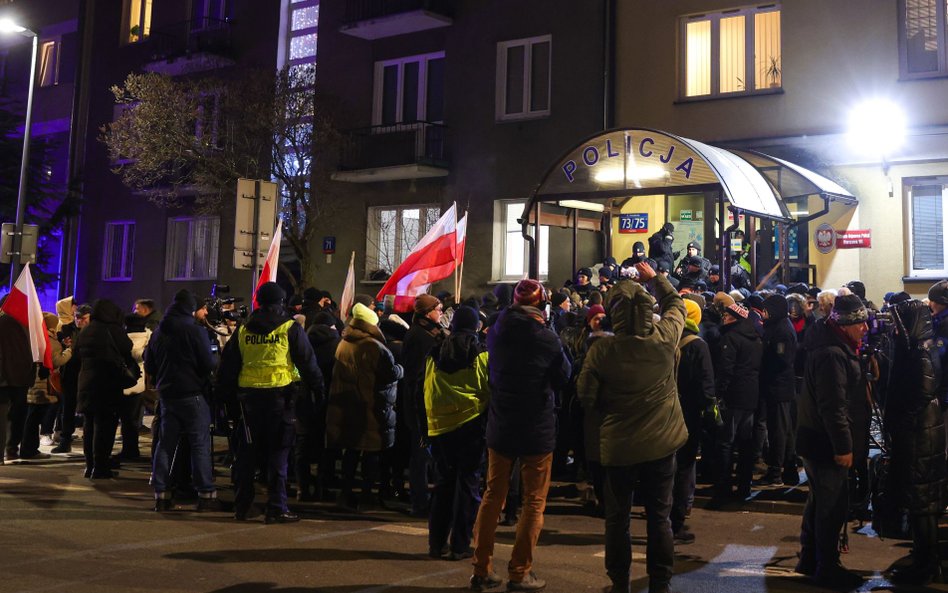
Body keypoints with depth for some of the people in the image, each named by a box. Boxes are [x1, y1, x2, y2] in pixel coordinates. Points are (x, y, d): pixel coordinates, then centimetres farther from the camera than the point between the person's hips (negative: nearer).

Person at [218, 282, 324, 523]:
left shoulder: (243, 330, 10)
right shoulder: (291, 329, -2)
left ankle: (241, 507, 19)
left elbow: (228, 367, 13)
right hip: (280, 397, -4)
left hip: (249, 397, 4)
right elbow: (308, 364, -3)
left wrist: (229, 399, 19)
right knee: (277, 455, 1)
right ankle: (276, 509, 1)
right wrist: (317, 391, 5)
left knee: (246, 454, 12)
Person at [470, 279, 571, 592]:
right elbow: (562, 378, -3)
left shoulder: (496, 331, -2)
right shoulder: (547, 338, -16)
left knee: (493, 495, 14)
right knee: (534, 501, 8)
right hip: (538, 427, -4)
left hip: (501, 425, 4)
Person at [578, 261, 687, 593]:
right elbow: (676, 304, 10)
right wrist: (655, 277, 21)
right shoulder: (665, 338, -11)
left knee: (617, 518, 13)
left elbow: (587, 397, -8)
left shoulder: (601, 350, -17)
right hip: (661, 443, 2)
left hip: (618, 445, -1)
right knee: (659, 517, 12)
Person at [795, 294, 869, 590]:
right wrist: (843, 446, -24)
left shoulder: (835, 346, 9)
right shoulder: (832, 355, -24)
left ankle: (809, 559, 31)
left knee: (820, 500, 20)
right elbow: (833, 406, -27)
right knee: (833, 505, 0)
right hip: (826, 442, -11)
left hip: (816, 439, 11)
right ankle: (827, 569, 12)